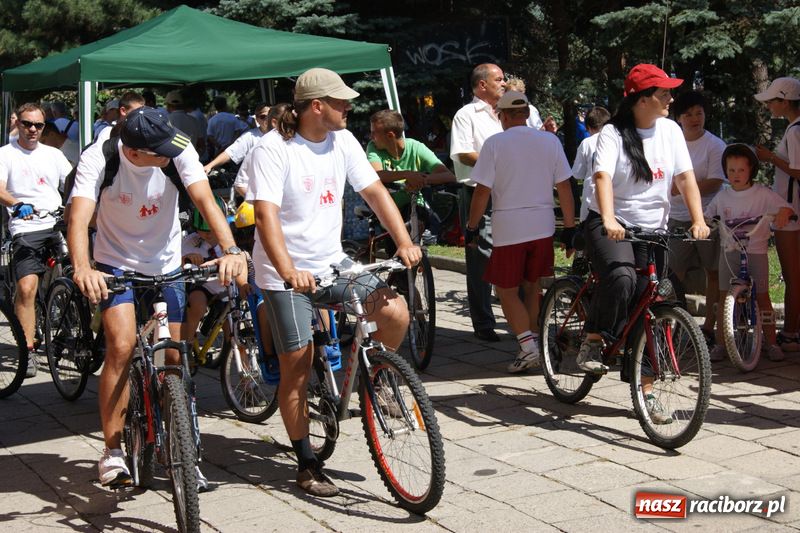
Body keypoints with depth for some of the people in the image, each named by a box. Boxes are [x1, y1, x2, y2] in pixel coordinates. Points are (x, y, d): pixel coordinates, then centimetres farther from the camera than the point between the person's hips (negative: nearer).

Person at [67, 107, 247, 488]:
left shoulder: (179, 151, -20)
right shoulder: (99, 158, -24)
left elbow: (204, 199, -29)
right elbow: (79, 216, -35)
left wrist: (231, 250, -45)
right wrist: (82, 268, -54)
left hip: (166, 265, 2)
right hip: (116, 263, -2)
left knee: (174, 356, 1)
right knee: (122, 346, -21)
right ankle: (112, 451, -8)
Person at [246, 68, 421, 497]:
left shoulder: (343, 141, 2)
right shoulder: (272, 150, -16)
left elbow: (374, 191, 3)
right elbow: (266, 215, -26)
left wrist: (404, 242, -10)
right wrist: (288, 271, -40)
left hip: (332, 263, 5)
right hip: (286, 275, -5)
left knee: (395, 311, -16)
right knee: (297, 367, -2)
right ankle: (307, 464, 13)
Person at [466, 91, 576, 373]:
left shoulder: (494, 143, -6)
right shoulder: (550, 141, 4)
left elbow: (482, 190, -9)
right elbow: (564, 187, 4)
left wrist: (472, 226, 2)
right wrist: (570, 225, 12)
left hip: (508, 228, -4)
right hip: (543, 226, 4)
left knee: (507, 290, 4)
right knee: (532, 285, 19)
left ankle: (527, 344, -9)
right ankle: (533, 336, 24)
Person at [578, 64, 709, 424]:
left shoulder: (670, 130, 4)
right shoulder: (613, 133, -10)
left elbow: (686, 177, 0)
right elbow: (603, 177, -24)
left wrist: (698, 221, -14)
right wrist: (608, 219, -41)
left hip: (653, 230, 5)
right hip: (612, 226, -5)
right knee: (621, 278, -35)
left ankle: (646, 391, 14)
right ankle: (593, 341, -11)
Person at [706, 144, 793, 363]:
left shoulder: (763, 194, -4)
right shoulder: (722, 196, 5)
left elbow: (786, 207, -10)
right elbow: (707, 215, 14)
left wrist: (783, 212, -33)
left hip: (755, 251, -2)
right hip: (729, 252, 2)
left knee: (762, 296, 1)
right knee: (724, 296, 1)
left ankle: (771, 343, 9)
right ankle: (720, 343, 7)